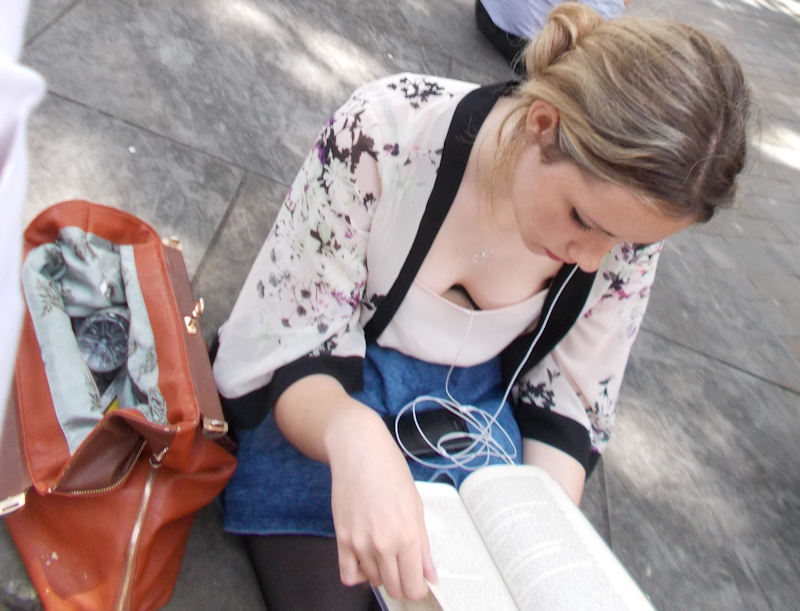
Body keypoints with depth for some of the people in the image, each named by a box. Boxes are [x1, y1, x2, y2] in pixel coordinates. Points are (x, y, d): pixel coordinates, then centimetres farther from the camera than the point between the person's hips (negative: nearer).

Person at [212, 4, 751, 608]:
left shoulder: (628, 223, -15)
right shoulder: (387, 127, -26)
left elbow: (566, 403, -2)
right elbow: (298, 352, -20)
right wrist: (352, 432, -42)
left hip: (474, 407, 3)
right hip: (321, 403, -2)